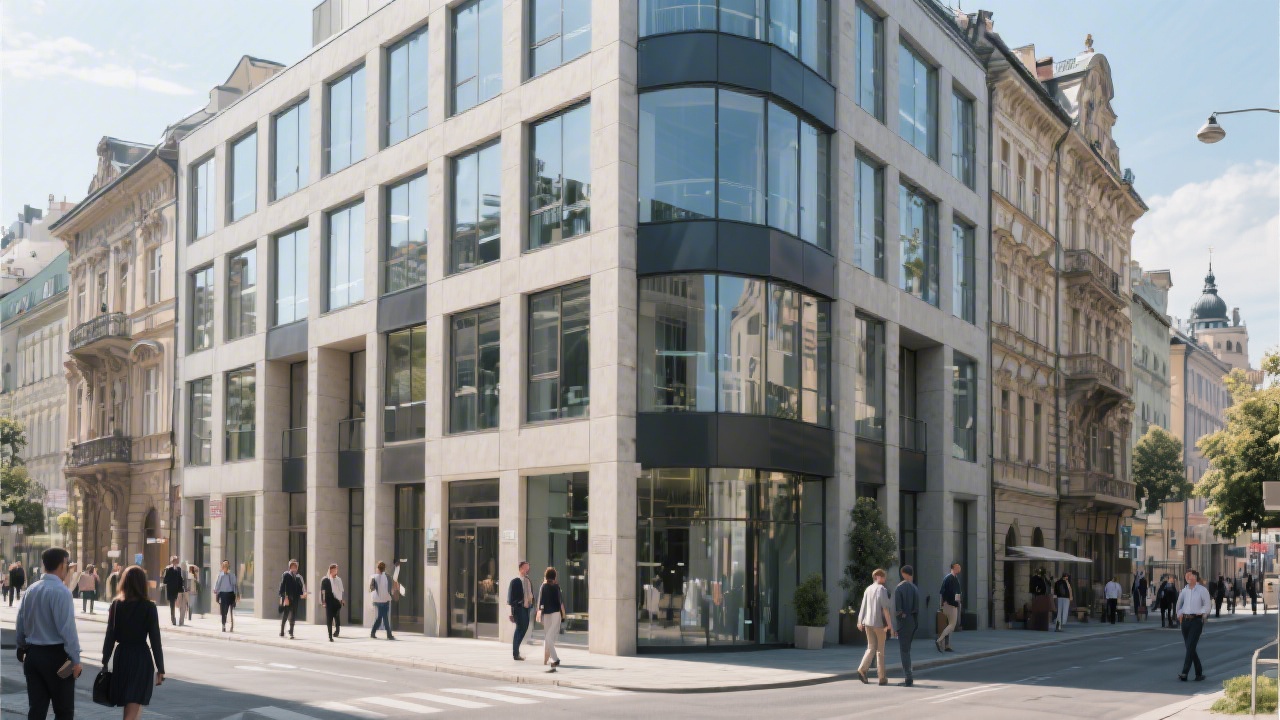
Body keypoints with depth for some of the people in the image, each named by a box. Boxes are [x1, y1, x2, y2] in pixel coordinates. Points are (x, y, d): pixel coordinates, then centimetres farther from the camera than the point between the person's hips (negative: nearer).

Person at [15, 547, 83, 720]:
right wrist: (75, 659, -15)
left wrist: (22, 647, 27)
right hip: (56, 655, -7)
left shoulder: (31, 590, 6)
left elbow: (20, 623, 13)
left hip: (33, 654, 7)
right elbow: (67, 628, -19)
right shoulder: (61, 591, -16)